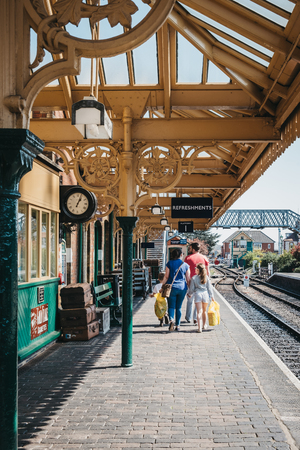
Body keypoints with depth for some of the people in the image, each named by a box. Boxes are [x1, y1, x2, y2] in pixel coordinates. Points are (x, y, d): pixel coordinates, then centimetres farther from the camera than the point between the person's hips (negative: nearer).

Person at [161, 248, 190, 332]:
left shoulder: (169, 263, -4)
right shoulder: (185, 265, 3)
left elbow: (166, 276, -6)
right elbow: (188, 279, 5)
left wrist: (162, 286, 2)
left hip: (172, 287, -2)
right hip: (182, 287, 2)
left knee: (171, 306, 4)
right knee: (179, 307, 12)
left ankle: (171, 319, -22)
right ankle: (177, 325, 14)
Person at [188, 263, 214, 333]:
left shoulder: (194, 278, -3)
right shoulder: (206, 277, 5)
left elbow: (191, 288, 0)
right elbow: (209, 287, 7)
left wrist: (189, 294, 19)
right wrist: (211, 296, 15)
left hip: (197, 294, -3)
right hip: (205, 294, 3)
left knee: (199, 312, -5)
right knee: (204, 311, 20)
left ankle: (199, 328, -15)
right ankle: (204, 325, 35)